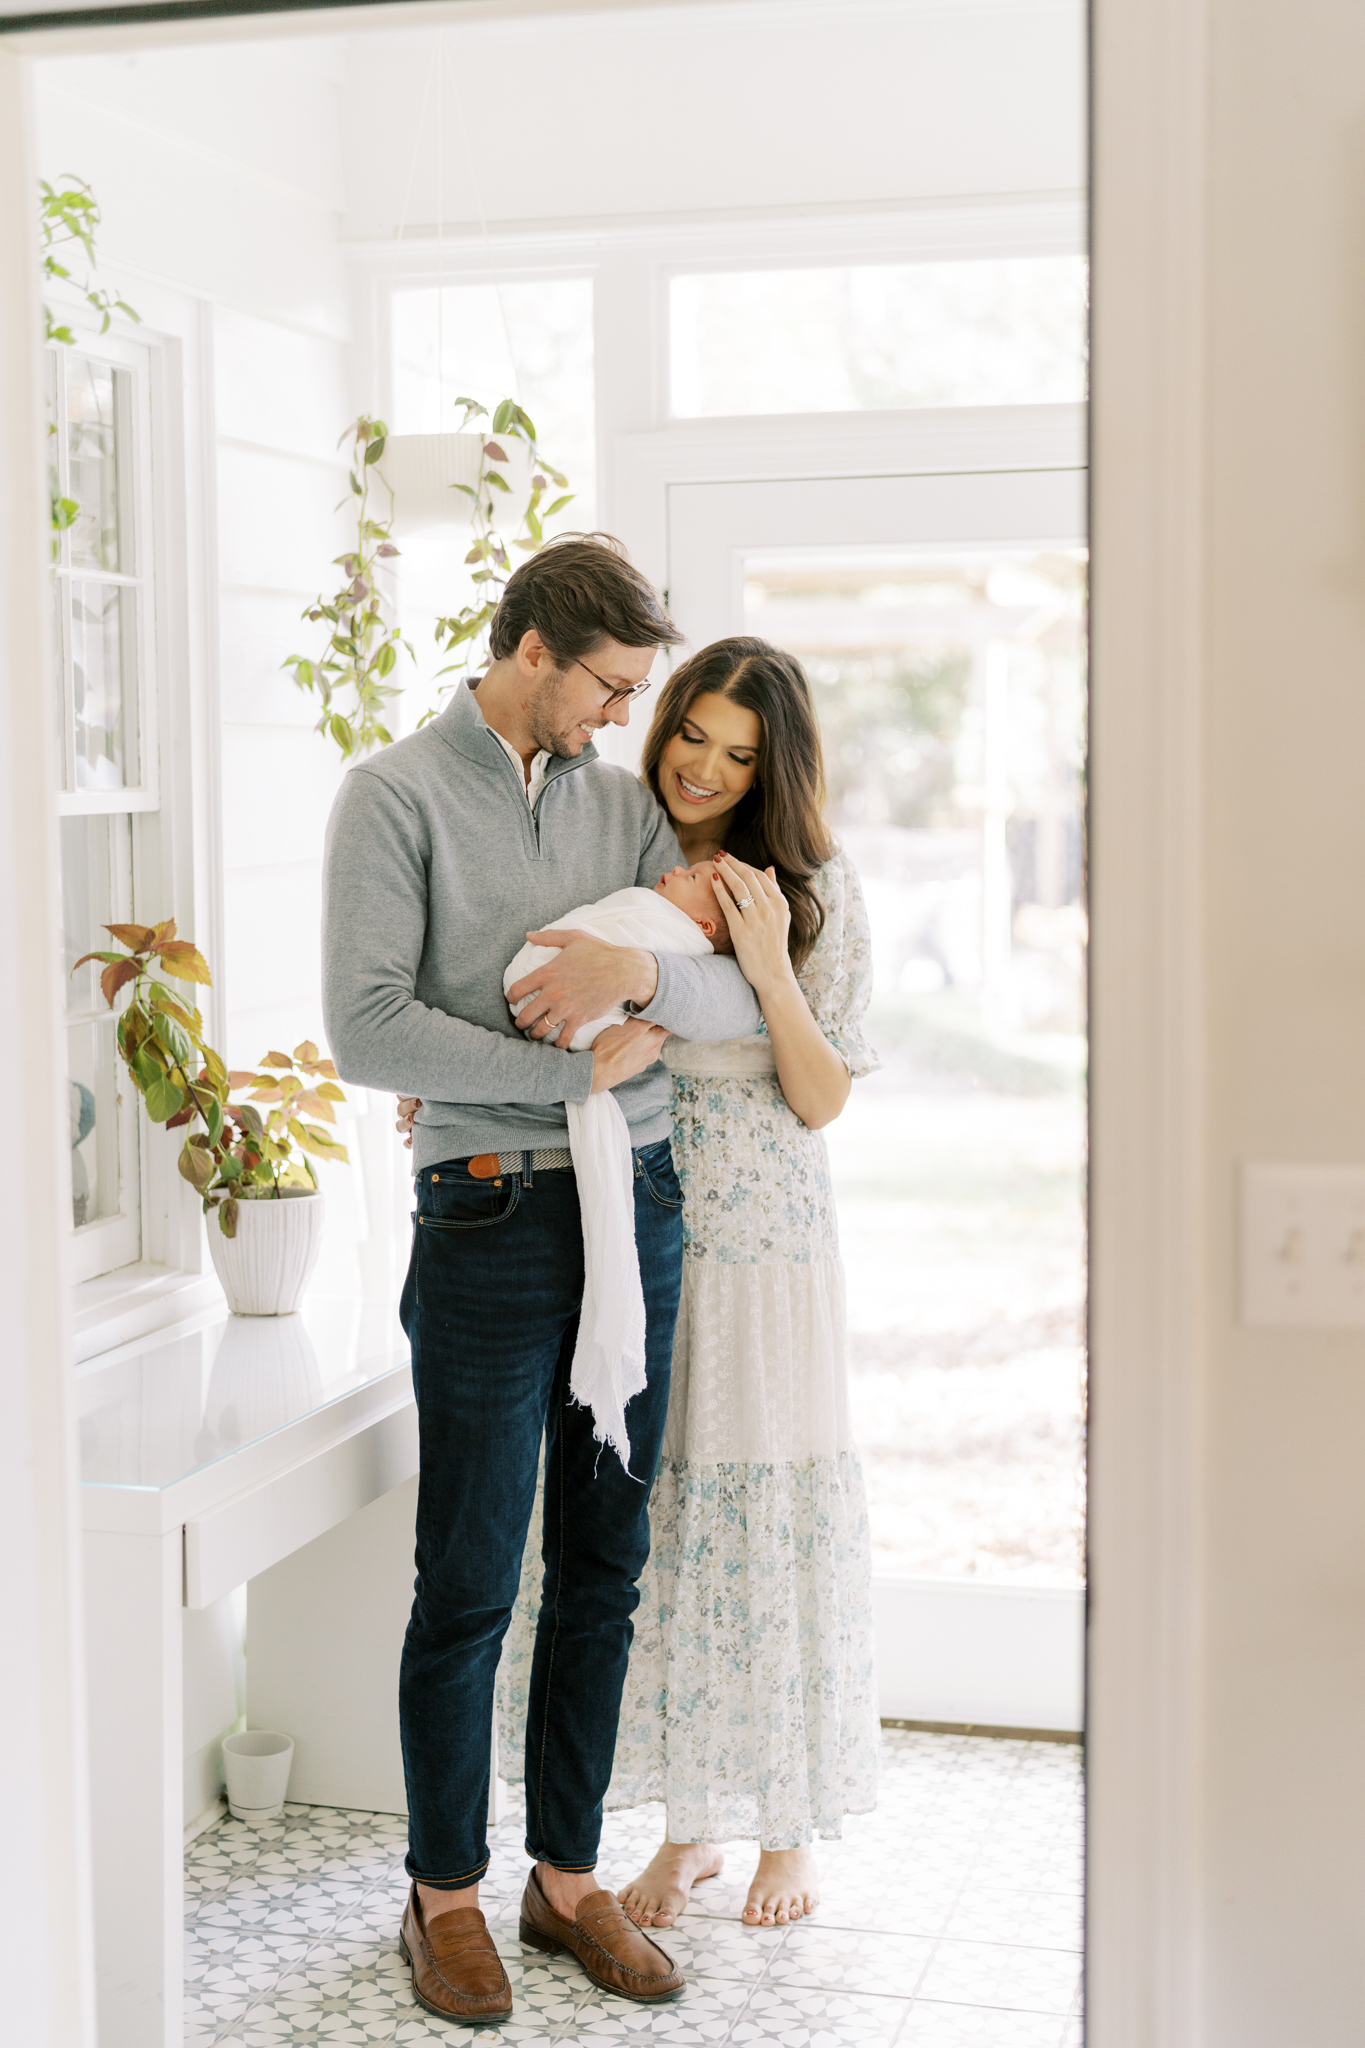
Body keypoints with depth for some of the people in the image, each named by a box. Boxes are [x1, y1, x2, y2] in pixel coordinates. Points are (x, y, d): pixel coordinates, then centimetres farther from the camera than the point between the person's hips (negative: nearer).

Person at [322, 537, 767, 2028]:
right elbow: (366, 1030, -16)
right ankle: (443, 1893, 19)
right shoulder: (396, 797, -5)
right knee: (471, 1584, 2)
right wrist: (582, 1064, -14)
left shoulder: (622, 802, 11)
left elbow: (740, 1002, 4)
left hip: (638, 1206, 5)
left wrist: (641, 971, -18)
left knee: (604, 1565, 11)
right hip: (494, 1216, -5)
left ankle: (567, 1875, 25)